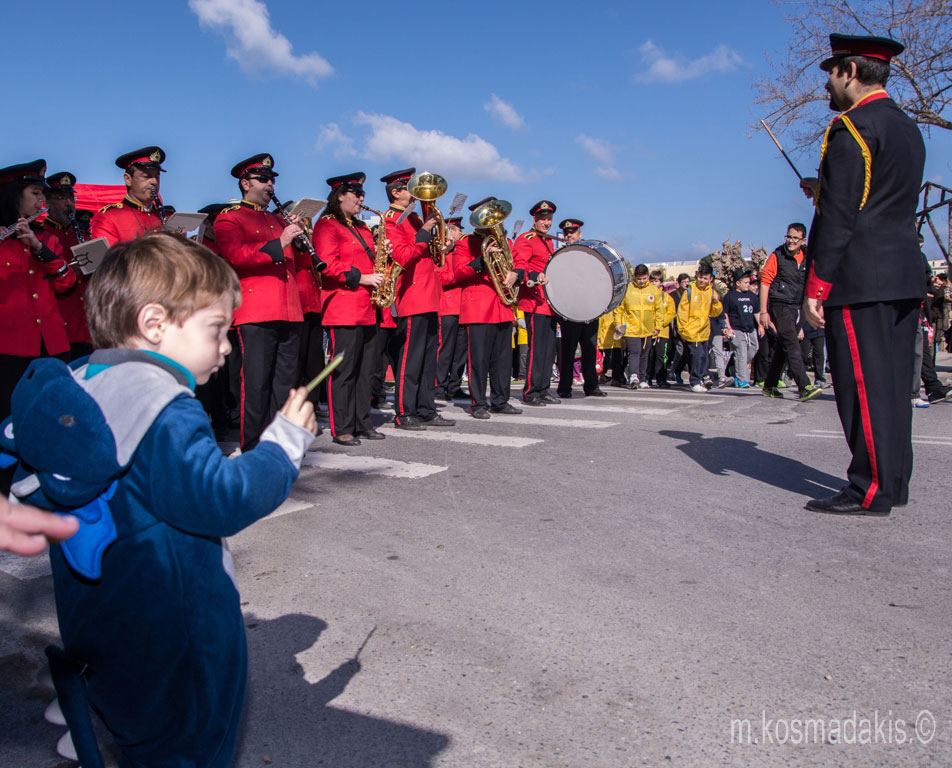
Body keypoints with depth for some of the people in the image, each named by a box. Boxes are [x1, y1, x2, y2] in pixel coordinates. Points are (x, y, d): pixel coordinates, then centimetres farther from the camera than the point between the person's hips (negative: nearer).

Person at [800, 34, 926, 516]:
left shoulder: (851, 127, -9)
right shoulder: (907, 129, 19)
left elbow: (837, 218, -16)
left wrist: (815, 288, -15)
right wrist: (826, 190, 21)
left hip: (860, 278, -9)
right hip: (905, 276, 9)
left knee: (863, 384, -5)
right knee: (891, 382, 12)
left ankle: (872, 491, -1)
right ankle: (894, 483, 19)